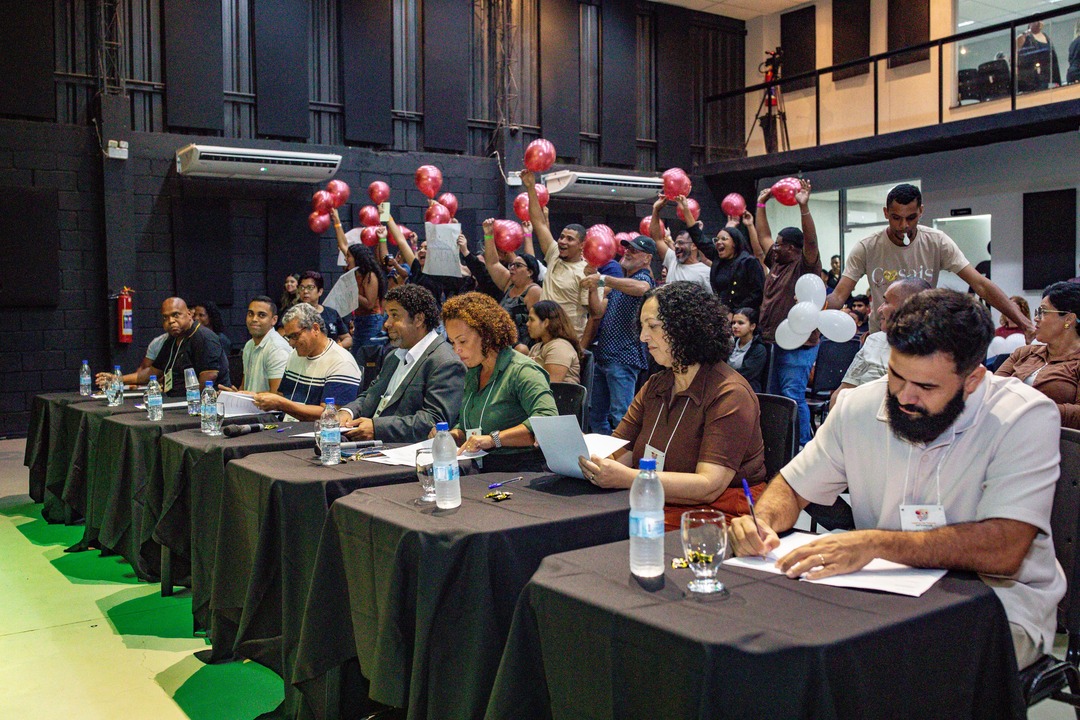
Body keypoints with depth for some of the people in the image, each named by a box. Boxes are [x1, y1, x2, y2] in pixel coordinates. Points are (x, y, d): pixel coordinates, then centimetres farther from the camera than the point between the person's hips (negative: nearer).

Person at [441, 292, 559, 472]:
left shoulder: (522, 371, -9)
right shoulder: (472, 374, 17)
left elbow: (548, 421, -23)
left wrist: (493, 439, -26)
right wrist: (455, 435, 7)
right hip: (480, 472, 7)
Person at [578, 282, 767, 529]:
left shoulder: (729, 395, -12)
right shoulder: (655, 387, 13)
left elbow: (708, 487, -22)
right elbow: (617, 452, 6)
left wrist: (626, 478, -32)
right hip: (656, 507, 7)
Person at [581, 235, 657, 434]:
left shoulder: (644, 278, -5)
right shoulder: (619, 282, 22)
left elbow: (641, 288, -33)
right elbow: (598, 312, 12)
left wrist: (603, 279, -29)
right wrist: (593, 287, -3)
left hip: (623, 357, -9)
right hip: (602, 356, 10)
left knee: (620, 417, -11)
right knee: (596, 414, 14)